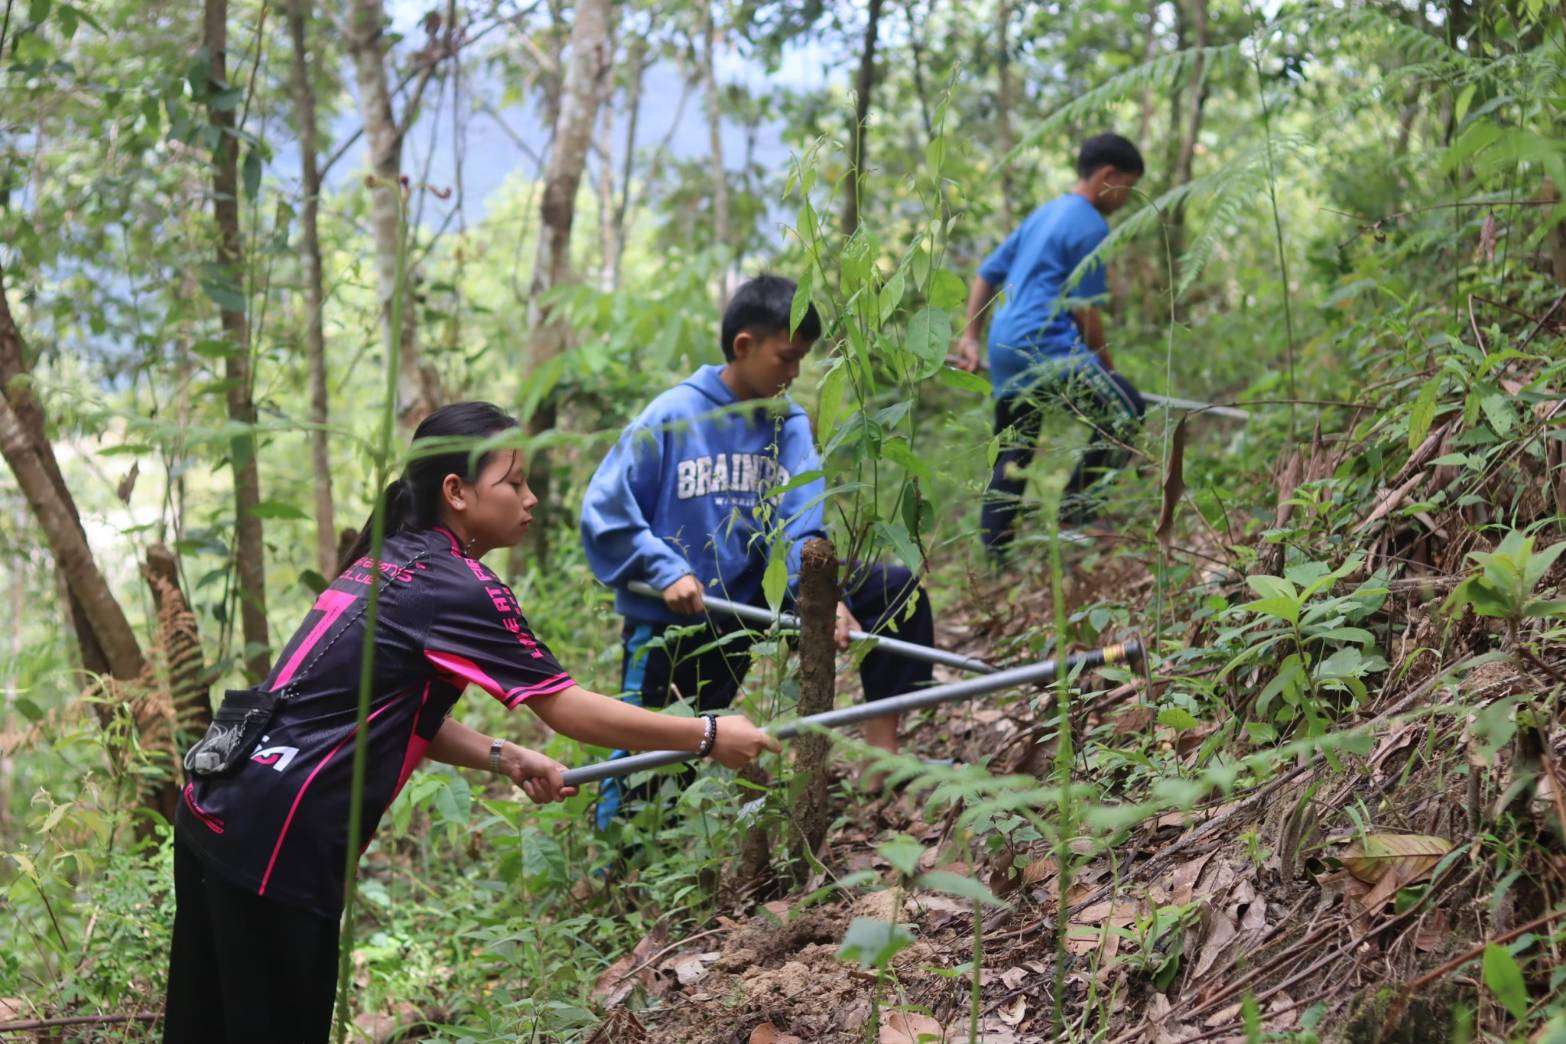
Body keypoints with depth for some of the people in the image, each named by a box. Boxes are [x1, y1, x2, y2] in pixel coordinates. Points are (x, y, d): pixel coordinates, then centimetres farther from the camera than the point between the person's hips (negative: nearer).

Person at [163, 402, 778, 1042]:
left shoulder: (389, 561, 14)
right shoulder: (456, 587, -12)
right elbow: (567, 708, -10)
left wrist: (503, 759, 6)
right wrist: (708, 737, -3)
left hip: (216, 806, 9)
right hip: (275, 838, -9)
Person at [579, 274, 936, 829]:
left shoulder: (789, 424, -2)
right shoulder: (671, 418, -11)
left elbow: (804, 523, -13)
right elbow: (603, 514, -10)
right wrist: (668, 572, -22)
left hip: (750, 604, 4)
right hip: (670, 619, -3)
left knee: (897, 588, -9)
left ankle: (881, 755, -10)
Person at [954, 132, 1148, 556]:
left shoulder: (1044, 214, 21)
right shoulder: (1089, 226, -6)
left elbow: (987, 273, 24)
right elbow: (1085, 309, -9)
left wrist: (970, 336, 24)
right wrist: (1106, 366, 3)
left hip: (1003, 347, 10)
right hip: (1045, 347, -10)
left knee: (1012, 454, 15)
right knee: (1124, 409, -9)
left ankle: (994, 552, 15)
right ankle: (1078, 507, -9)